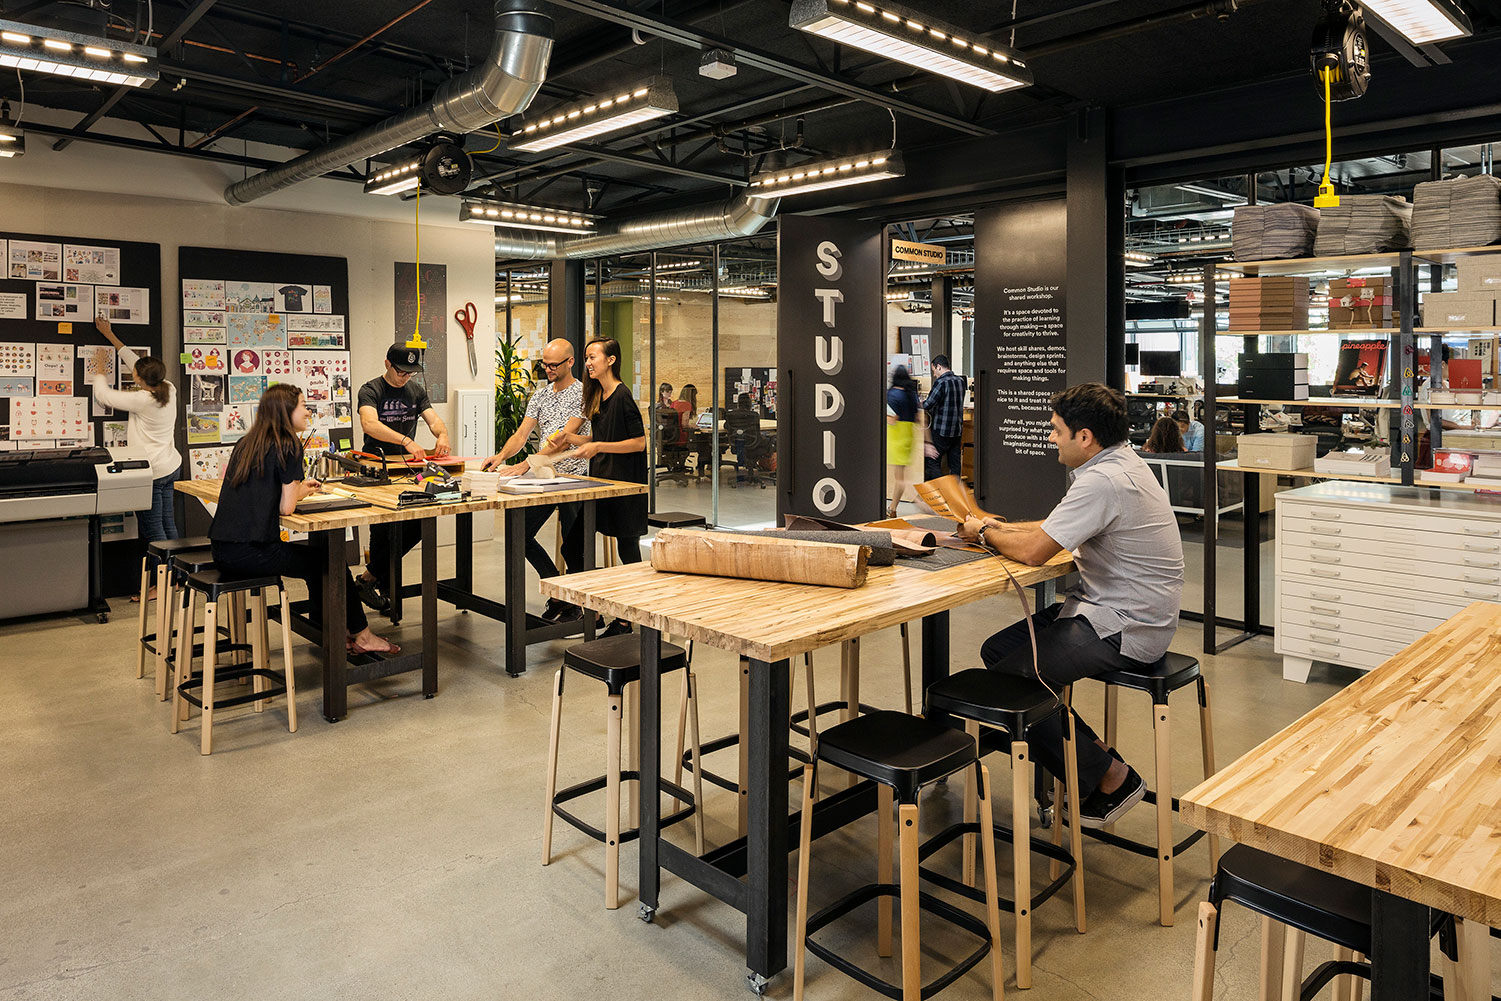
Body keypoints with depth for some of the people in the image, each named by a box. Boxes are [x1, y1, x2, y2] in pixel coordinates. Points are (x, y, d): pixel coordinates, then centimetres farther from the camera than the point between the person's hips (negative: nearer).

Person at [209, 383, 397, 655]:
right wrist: (300, 492, 9)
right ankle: (361, 635, 18)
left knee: (316, 559, 22)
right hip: (250, 552, -8)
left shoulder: (245, 444, 13)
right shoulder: (288, 447, -10)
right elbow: (286, 507, -12)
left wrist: (298, 489, 20)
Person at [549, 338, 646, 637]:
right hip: (602, 479, 9)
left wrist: (597, 447, -20)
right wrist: (571, 438, 5)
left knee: (627, 548, 0)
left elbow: (639, 443, -16)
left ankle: (626, 620, 9)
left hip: (625, 483, -9)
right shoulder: (597, 396, 13)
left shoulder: (623, 397, -13)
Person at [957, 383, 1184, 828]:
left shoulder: (1102, 482, -25)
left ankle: (1110, 778, 5)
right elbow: (1055, 526, 19)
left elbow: (1033, 551, -25)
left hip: (1123, 629, -11)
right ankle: (1093, 753, 15)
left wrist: (985, 533, -6)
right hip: (1113, 609, 11)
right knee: (996, 651, 8)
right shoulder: (1121, 460, 10)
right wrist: (999, 527, 8)